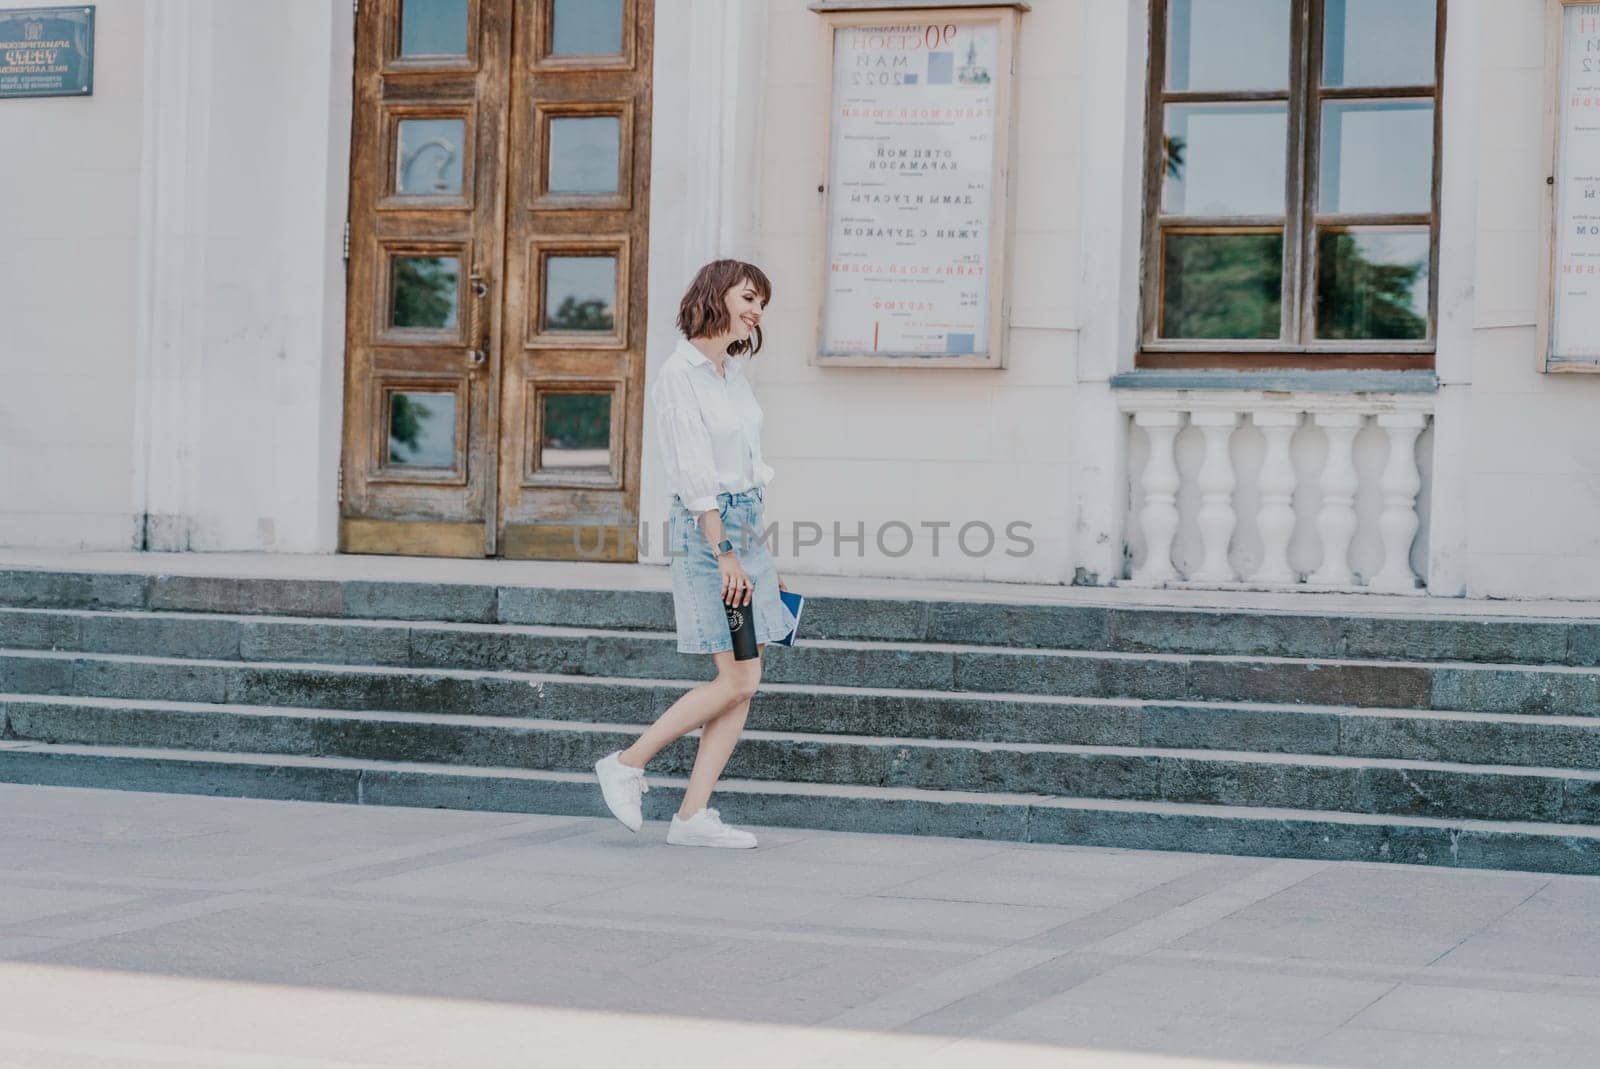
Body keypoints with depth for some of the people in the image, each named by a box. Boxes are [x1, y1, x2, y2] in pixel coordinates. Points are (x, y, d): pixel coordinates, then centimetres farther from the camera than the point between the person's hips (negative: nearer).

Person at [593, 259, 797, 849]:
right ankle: (626, 765, 5)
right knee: (735, 680, -9)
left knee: (745, 682, 2)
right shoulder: (681, 373, -11)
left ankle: (692, 814, 5)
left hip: (746, 527, 8)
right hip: (704, 528, -8)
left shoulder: (734, 371, 15)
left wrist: (758, 554, 18)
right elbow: (696, 474, -16)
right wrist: (724, 554, -19)